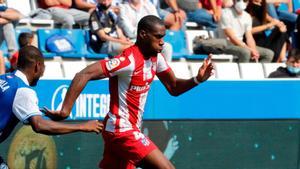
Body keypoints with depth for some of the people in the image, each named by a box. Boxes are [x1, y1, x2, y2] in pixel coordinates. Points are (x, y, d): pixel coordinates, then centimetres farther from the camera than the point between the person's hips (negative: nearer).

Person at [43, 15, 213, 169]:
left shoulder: (156, 57, 6)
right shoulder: (129, 60, -21)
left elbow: (173, 88, 13)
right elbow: (84, 75, -25)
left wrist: (197, 79, -6)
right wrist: (65, 110, -28)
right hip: (123, 131, -9)